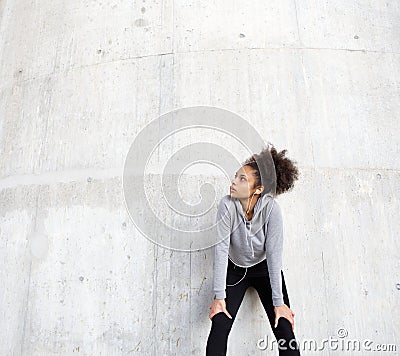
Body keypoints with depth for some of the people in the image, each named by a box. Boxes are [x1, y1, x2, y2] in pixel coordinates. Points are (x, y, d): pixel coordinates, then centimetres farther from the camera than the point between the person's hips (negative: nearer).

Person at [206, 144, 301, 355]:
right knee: (219, 328, -10)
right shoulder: (227, 205, -25)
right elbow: (221, 249, -24)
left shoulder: (271, 208, -27)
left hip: (265, 269, 0)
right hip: (235, 270, 1)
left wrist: (278, 302, -21)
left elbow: (274, 254, -25)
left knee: (285, 329, -7)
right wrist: (219, 296, -23)